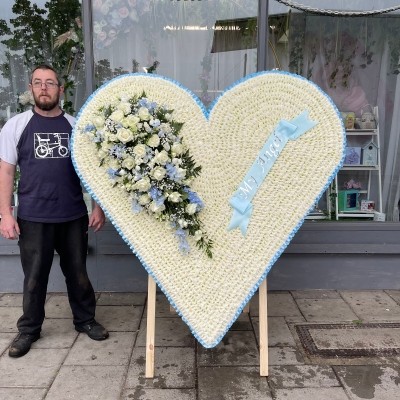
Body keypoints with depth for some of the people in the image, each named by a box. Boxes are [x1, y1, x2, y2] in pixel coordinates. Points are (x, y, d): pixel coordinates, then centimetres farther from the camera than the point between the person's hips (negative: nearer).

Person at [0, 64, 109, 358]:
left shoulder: (76, 126, 5)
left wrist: (98, 207, 2)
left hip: (74, 217, 1)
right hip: (33, 219, -1)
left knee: (78, 272, 13)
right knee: (34, 277, 10)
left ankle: (85, 320, 32)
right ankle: (29, 329, 30)